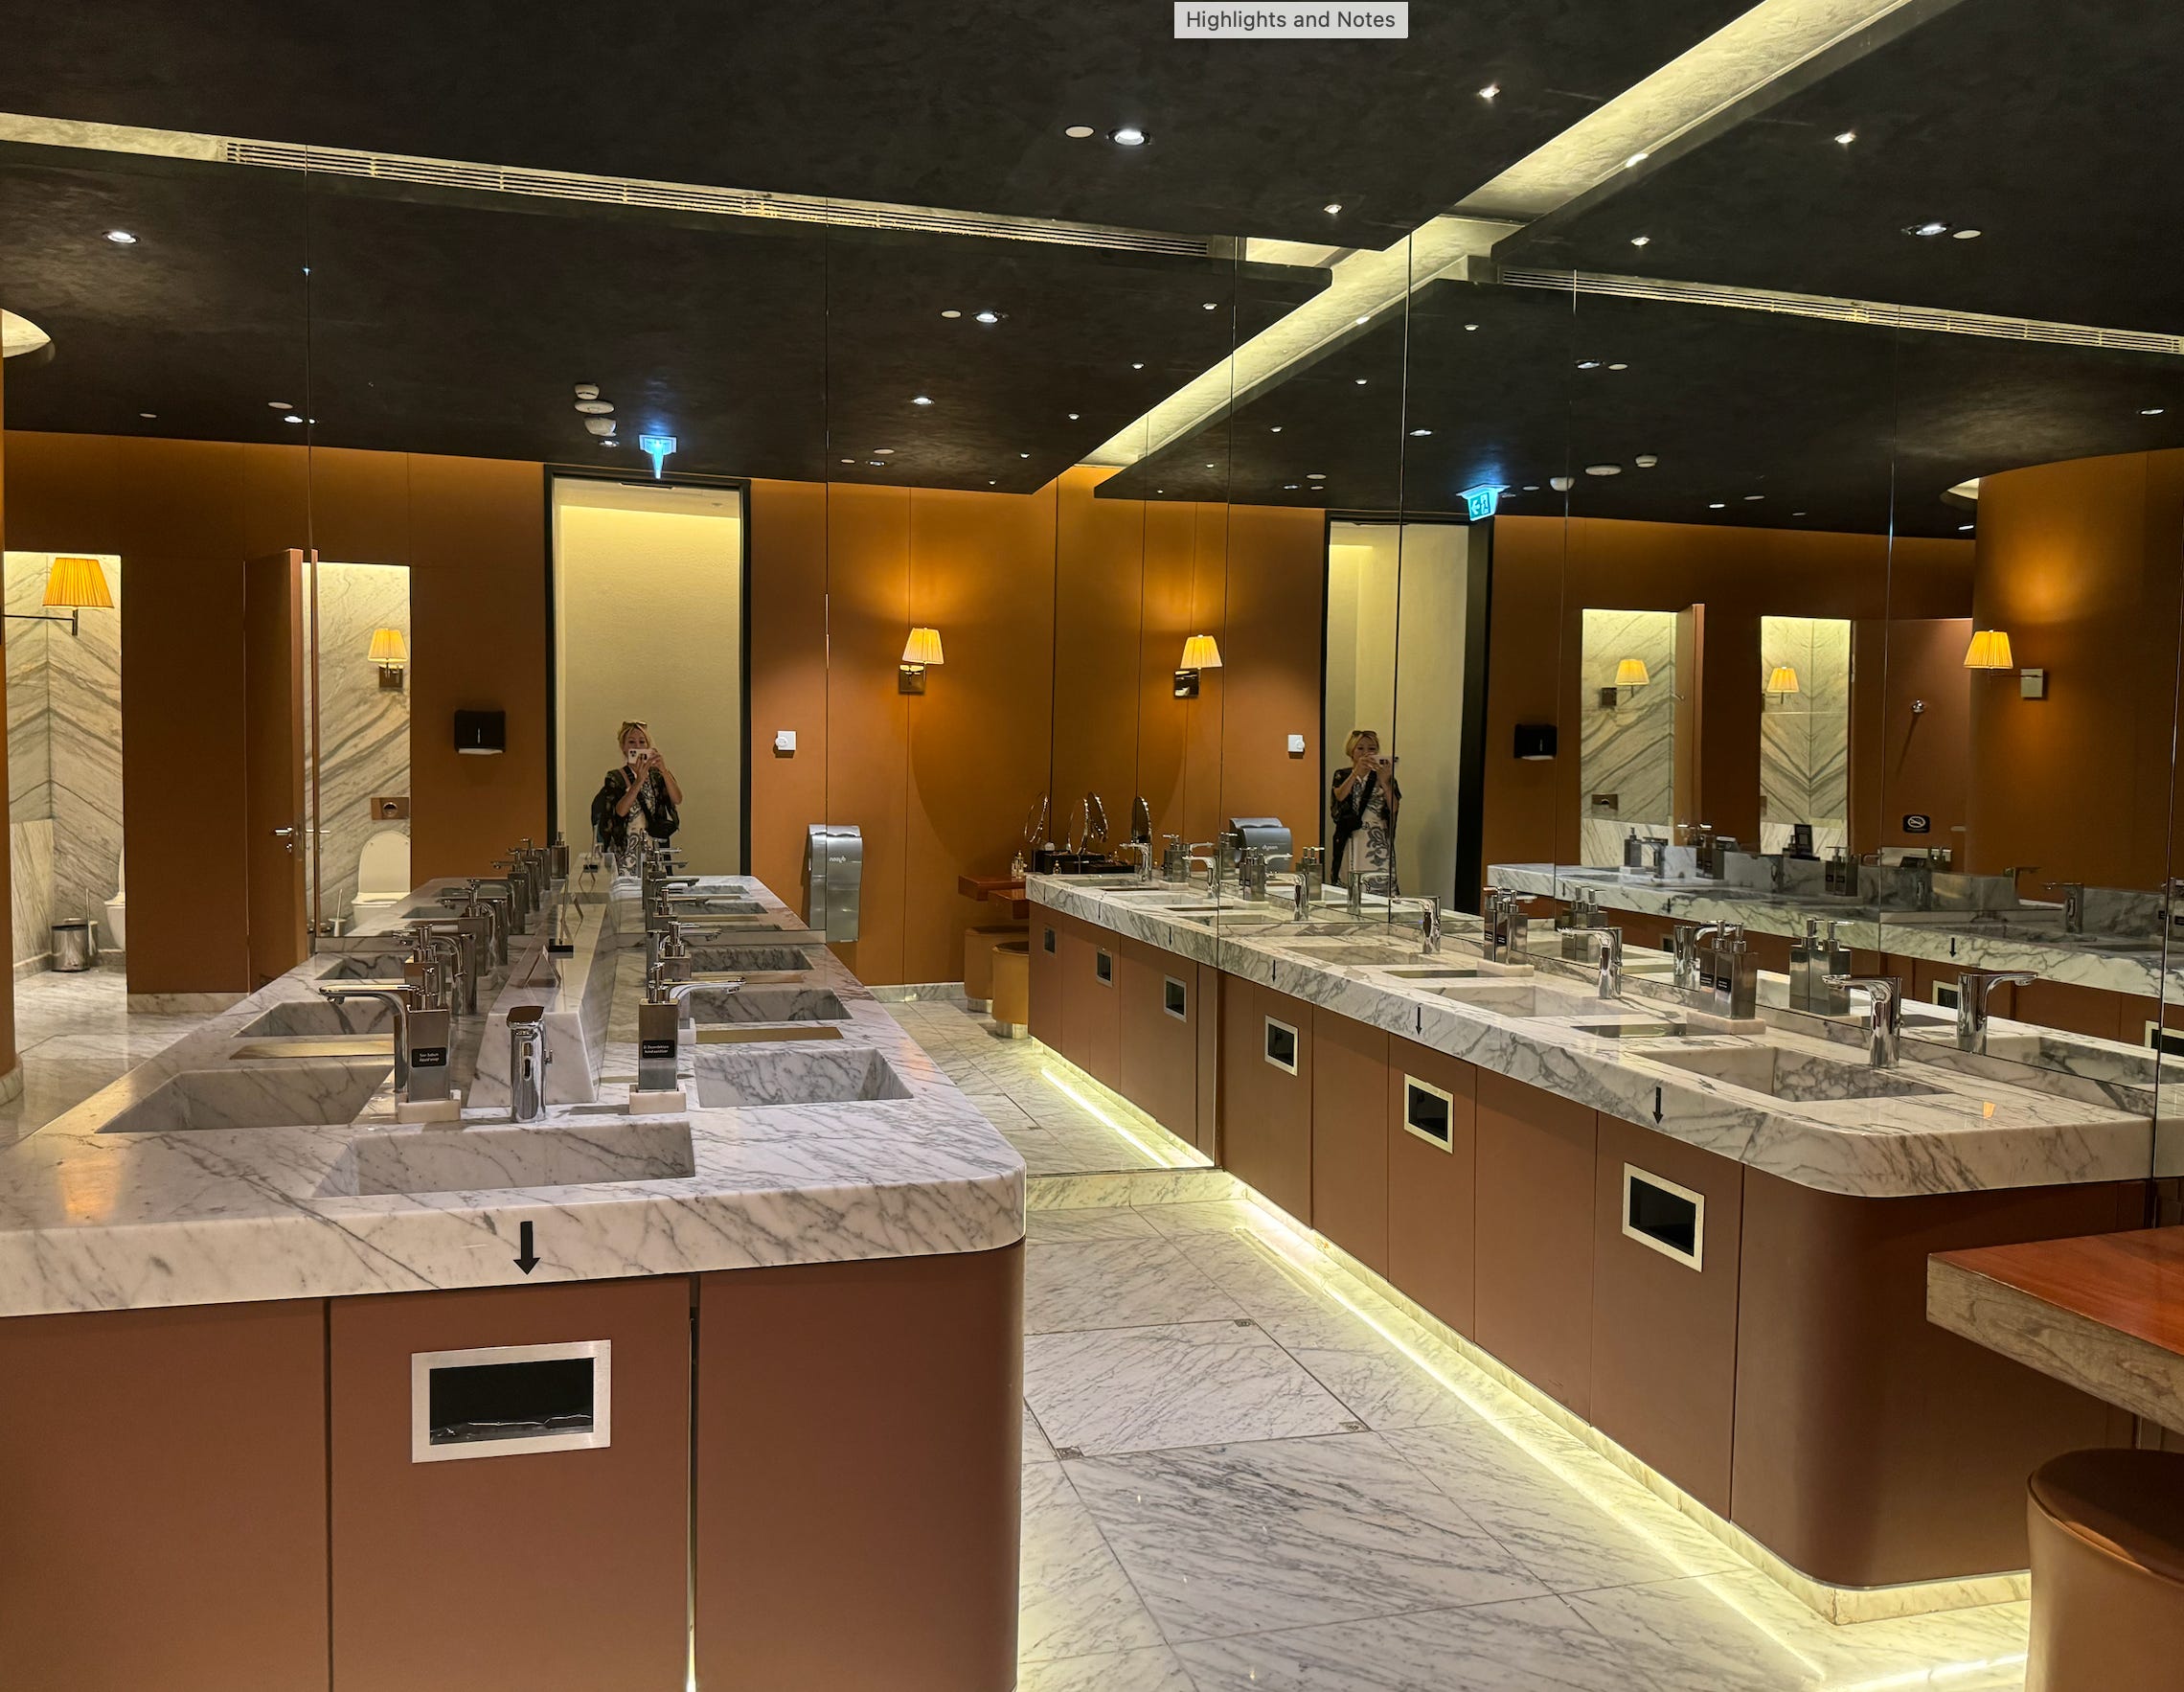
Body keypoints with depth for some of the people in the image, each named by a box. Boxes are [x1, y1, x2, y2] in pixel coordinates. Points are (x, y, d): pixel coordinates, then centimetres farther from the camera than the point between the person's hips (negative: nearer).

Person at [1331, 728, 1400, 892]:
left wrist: (1384, 781, -21)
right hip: (1351, 843, 1)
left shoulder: (1384, 776, 8)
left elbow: (1394, 808, -6)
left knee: (1380, 888, -11)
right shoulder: (1343, 776, 10)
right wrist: (1357, 772, -26)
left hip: (1378, 845, 0)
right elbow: (1340, 796, -12)